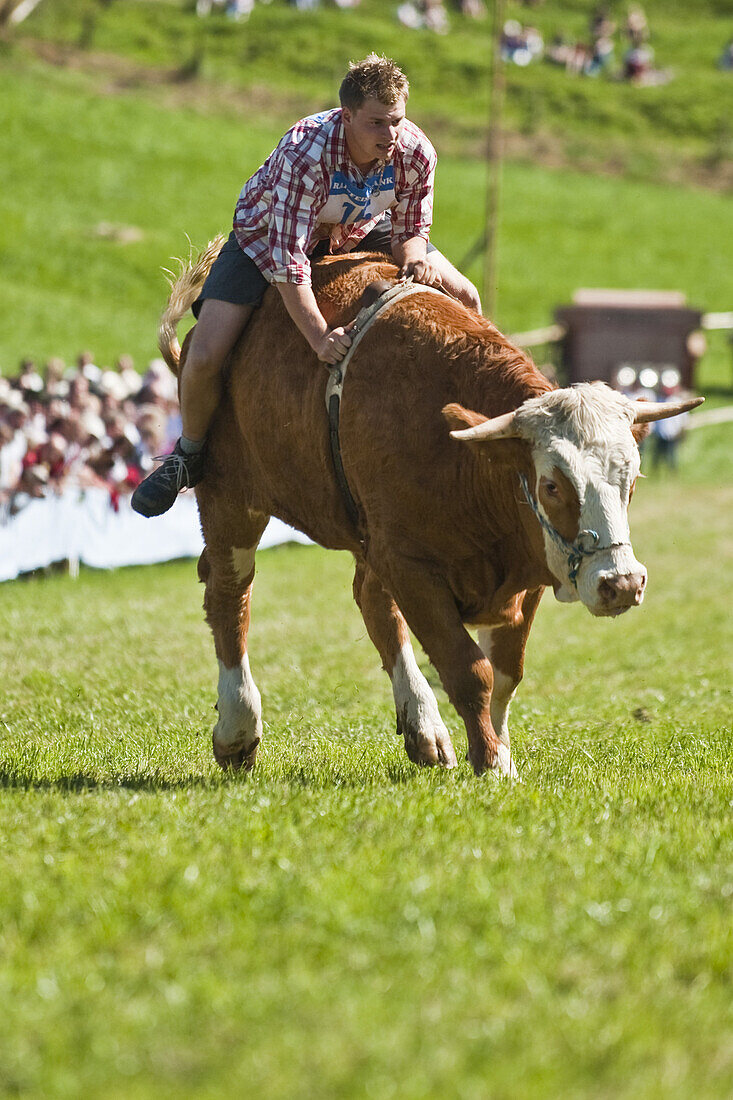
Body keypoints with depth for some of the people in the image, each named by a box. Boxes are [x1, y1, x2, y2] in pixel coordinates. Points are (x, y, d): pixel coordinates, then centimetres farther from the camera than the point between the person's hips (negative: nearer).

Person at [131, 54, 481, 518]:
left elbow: (411, 230, -11)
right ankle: (190, 453, 13)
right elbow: (288, 257, -40)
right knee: (204, 359, -19)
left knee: (465, 301, -3)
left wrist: (414, 255, -36)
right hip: (267, 234, -5)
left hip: (359, 232, 5)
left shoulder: (416, 152, -27)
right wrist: (320, 337, -48)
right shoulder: (304, 152, -41)